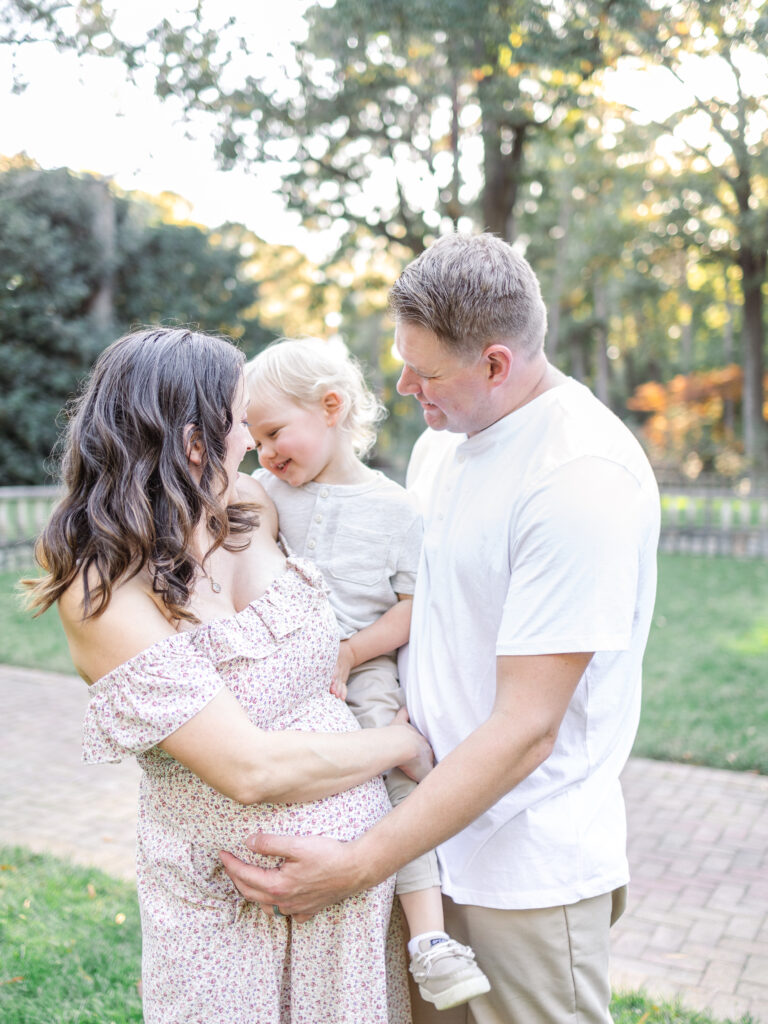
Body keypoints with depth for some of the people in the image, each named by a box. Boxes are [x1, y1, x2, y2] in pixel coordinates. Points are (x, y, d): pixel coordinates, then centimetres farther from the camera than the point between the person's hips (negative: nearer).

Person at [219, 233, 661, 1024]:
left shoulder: (584, 478, -23)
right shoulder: (441, 440, 4)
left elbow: (525, 729, -24)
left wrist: (360, 864, -23)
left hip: (526, 867, -7)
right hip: (430, 826, 7)